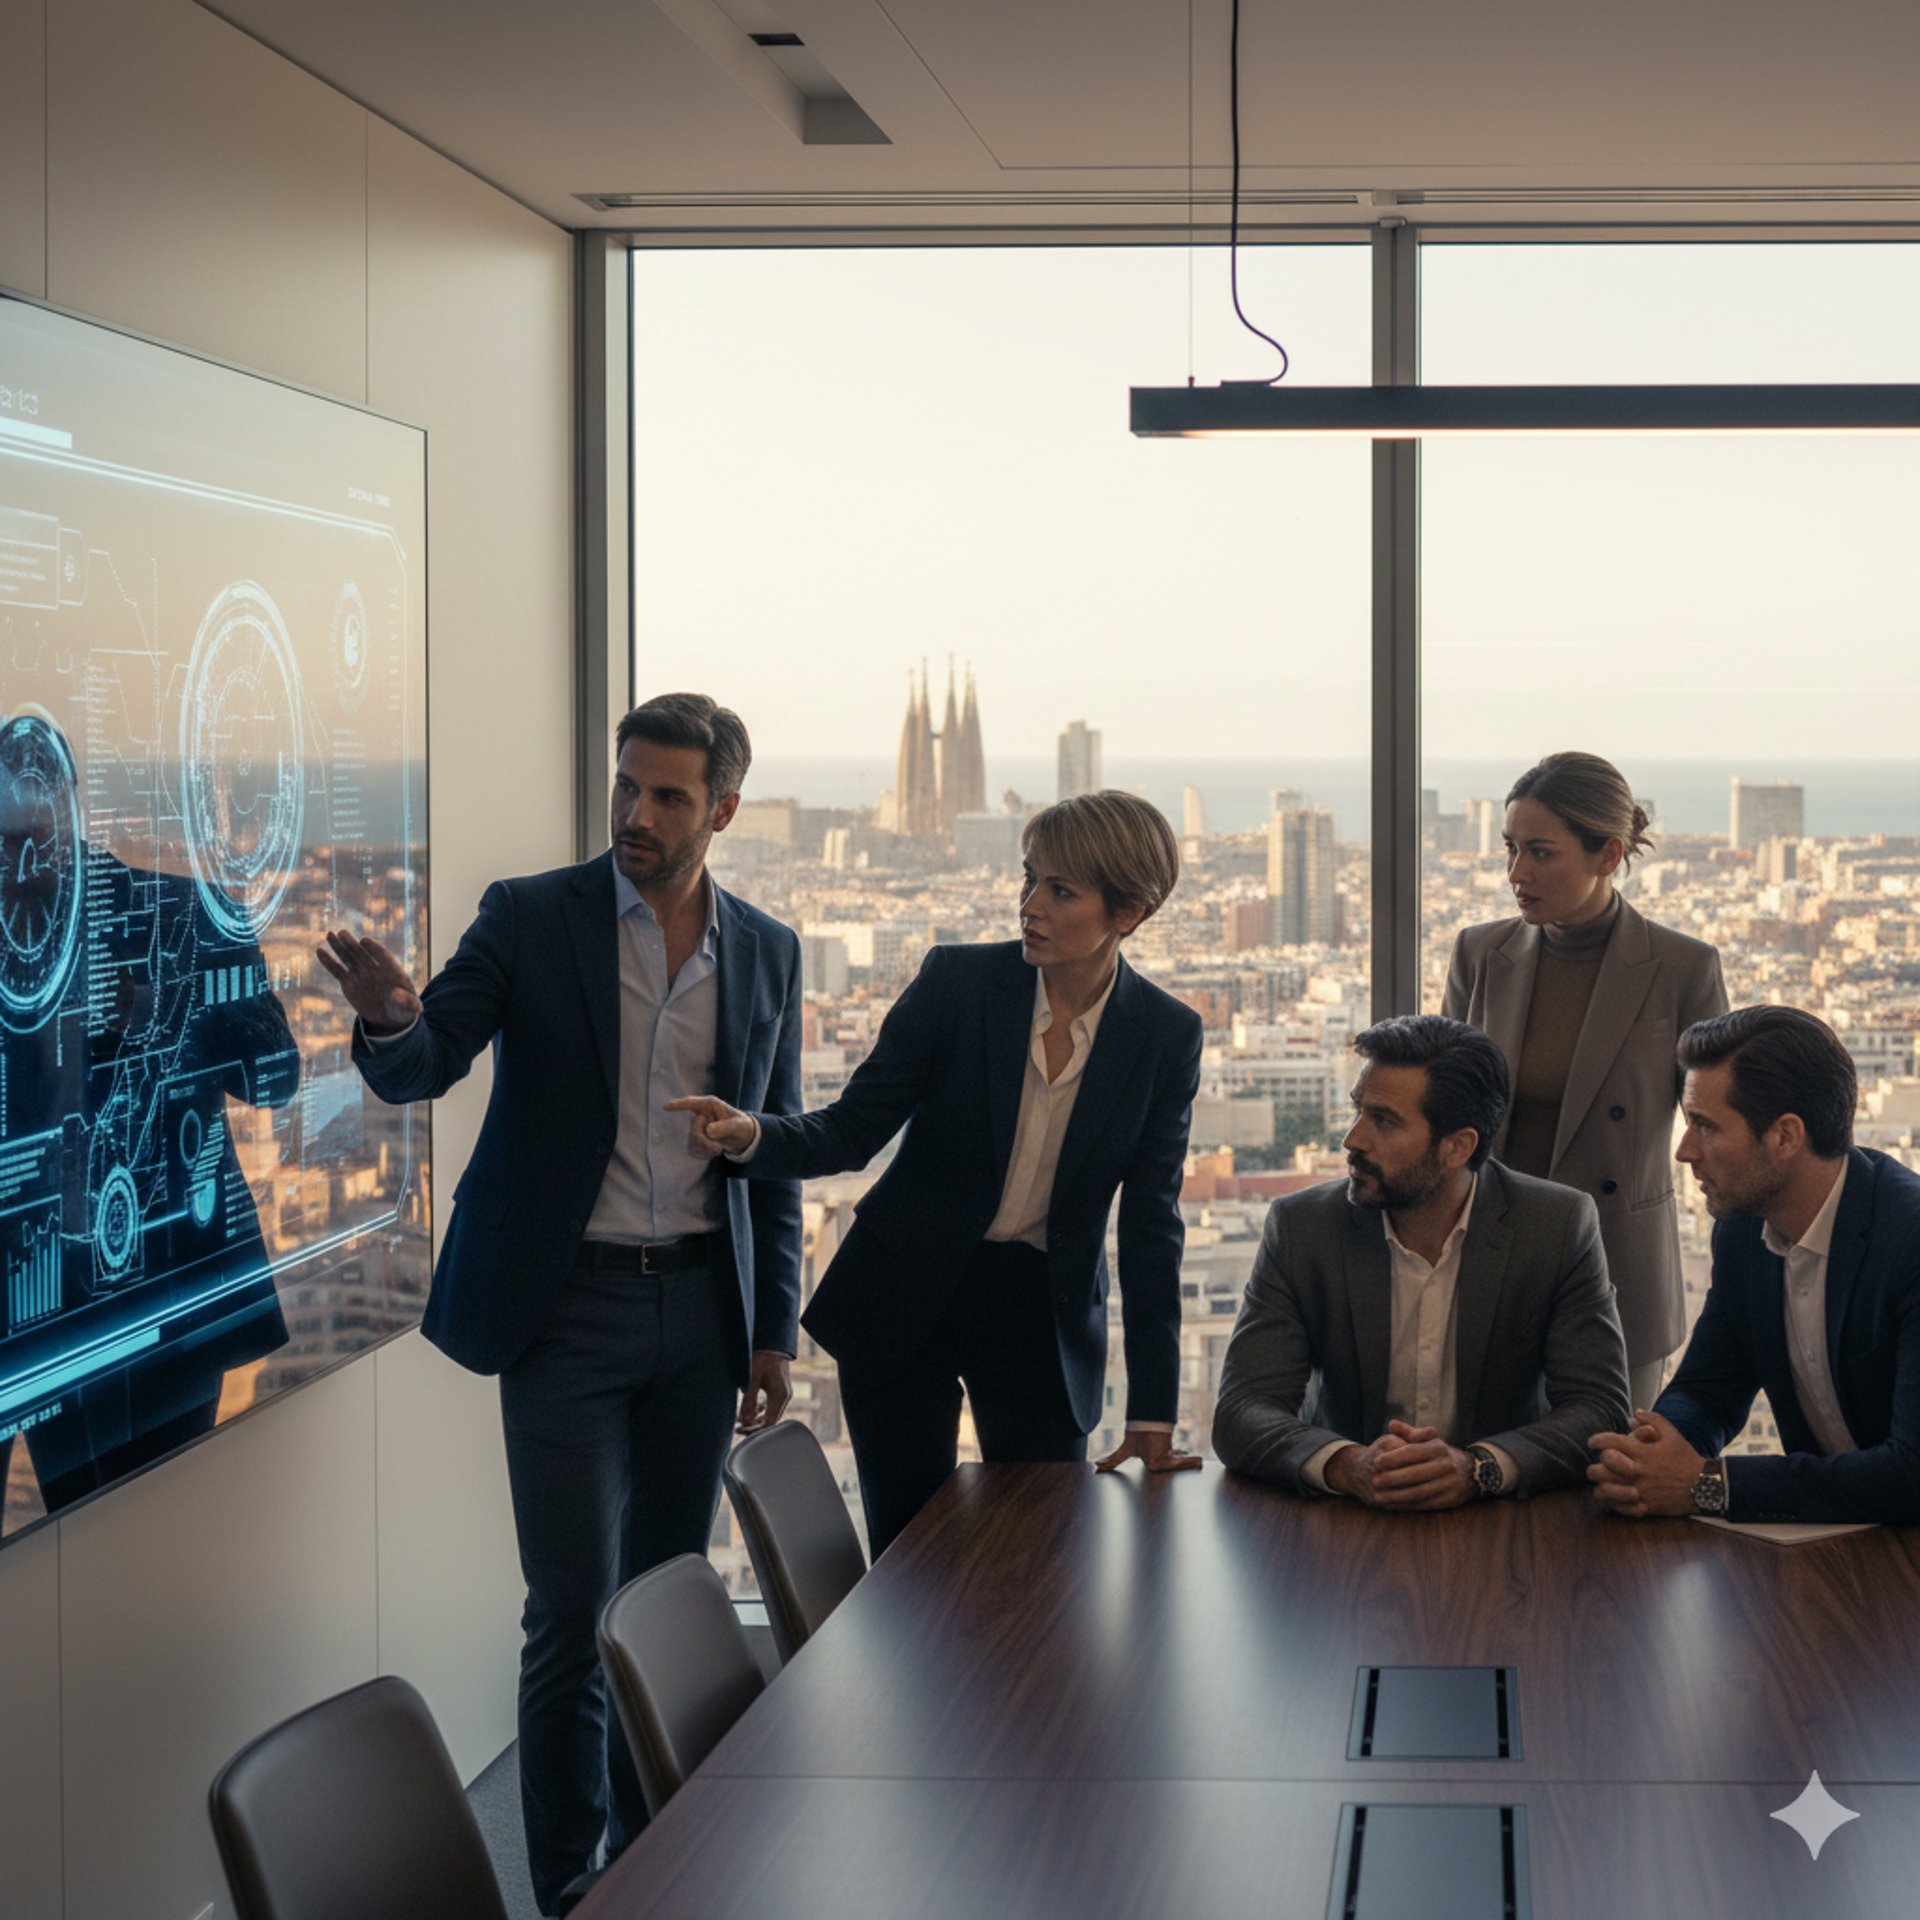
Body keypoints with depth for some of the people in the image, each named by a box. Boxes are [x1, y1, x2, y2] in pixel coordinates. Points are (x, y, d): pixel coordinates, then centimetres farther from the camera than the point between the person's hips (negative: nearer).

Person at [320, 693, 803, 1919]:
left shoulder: (768, 952, 7)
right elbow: (420, 1071, -10)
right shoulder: (532, 918, -3)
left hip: (701, 1306, 3)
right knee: (572, 1614, -3)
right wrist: (392, 1021, -34)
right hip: (568, 1306, -3)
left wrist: (775, 1330, 8)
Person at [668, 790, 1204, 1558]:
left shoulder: (1166, 1036, -7)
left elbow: (1151, 1226, -4)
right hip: (905, 1300, 0)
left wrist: (1153, 1414, -6)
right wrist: (750, 1135, -27)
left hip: (1042, 1314, 1)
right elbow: (851, 1129, -5)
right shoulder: (956, 982, -9)